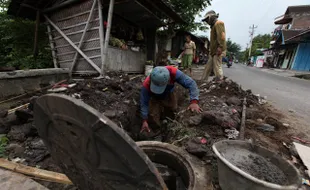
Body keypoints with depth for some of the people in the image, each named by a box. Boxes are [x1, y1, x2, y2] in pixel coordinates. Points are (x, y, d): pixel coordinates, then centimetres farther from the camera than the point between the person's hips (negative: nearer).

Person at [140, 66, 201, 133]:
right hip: (155, 99, -1)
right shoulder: (147, 84, -40)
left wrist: (194, 102, -50)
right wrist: (145, 121, -25)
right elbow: (144, 102, -28)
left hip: (169, 95, 2)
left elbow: (191, 83, -37)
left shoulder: (173, 72, -41)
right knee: (154, 116, -8)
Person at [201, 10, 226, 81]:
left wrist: (220, 47, -27)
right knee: (207, 68, 10)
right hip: (214, 51, 10)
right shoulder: (214, 25, 27)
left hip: (217, 51, -10)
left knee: (217, 68, -10)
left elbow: (221, 36, -18)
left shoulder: (218, 23, -3)